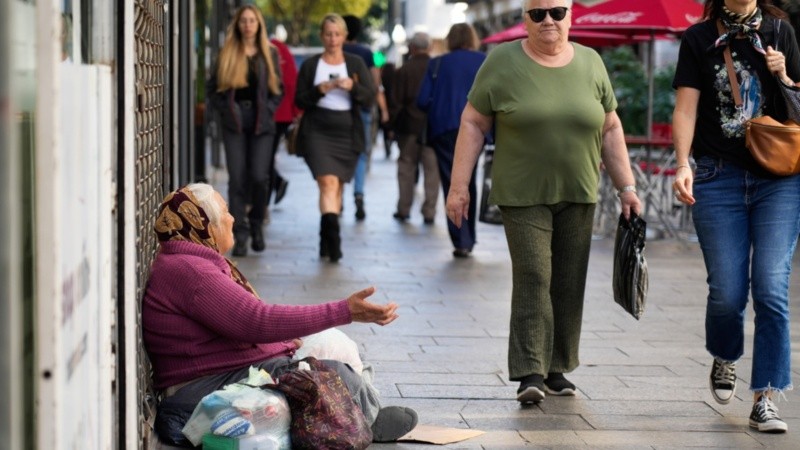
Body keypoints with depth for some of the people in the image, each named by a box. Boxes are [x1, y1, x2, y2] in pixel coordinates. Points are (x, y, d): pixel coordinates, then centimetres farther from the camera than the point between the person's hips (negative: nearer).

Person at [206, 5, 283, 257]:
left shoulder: (269, 53, 8)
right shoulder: (227, 54, 7)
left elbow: (278, 90, 10)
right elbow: (212, 88, 9)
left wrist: (267, 110, -4)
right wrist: (225, 109, -4)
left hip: (261, 123, 0)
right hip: (234, 123, 0)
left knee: (259, 177, -10)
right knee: (237, 179, -5)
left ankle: (256, 223, 15)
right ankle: (240, 235, 0)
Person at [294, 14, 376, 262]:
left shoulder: (356, 64, 9)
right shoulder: (310, 65, 7)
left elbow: (370, 98, 2)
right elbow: (299, 101, 4)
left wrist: (353, 86, -17)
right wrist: (318, 91, -14)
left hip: (347, 132, 2)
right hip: (317, 131, -2)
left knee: (337, 186, 7)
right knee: (328, 182, -19)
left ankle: (327, 241, 18)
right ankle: (332, 232, -30)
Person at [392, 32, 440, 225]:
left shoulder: (403, 70, -8)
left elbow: (396, 100, -8)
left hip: (409, 124, -1)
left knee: (406, 166, 12)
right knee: (431, 169, 5)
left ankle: (404, 209, 14)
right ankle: (429, 212, 3)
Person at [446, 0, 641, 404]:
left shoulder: (590, 64, 7)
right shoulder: (503, 63, -3)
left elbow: (610, 129, 12)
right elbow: (473, 123, 0)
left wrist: (626, 187, 8)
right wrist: (459, 185, -5)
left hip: (577, 196, 3)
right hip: (523, 195, -3)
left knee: (569, 283, 6)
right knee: (533, 278, -11)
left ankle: (557, 368, 17)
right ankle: (530, 373, -11)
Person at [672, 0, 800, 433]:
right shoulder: (699, 38, 5)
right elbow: (685, 108, -2)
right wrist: (682, 164, -17)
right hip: (719, 178, -1)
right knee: (727, 291, -3)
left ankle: (765, 399, -3)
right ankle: (724, 359, 30)